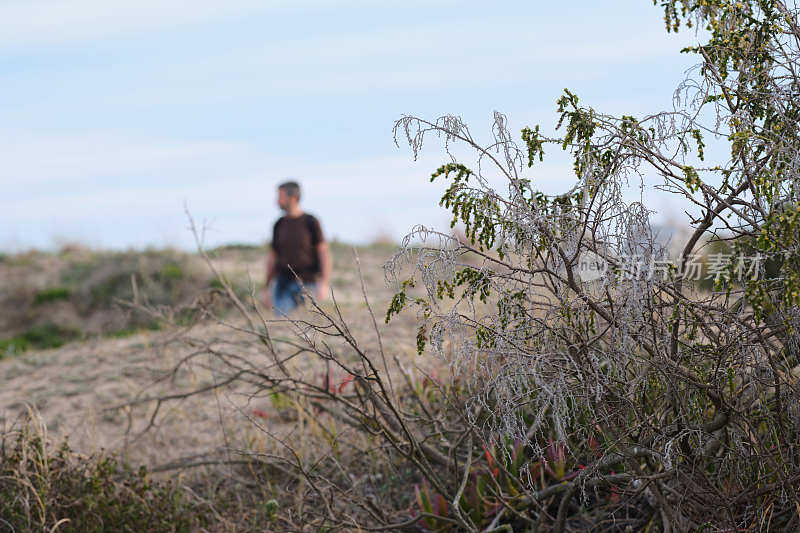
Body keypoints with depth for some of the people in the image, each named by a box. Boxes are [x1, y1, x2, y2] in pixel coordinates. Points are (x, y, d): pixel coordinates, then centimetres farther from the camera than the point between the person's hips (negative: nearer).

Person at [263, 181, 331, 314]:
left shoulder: (311, 222, -3)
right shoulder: (279, 225, 10)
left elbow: (324, 253, -5)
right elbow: (273, 256, 15)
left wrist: (324, 285, -14)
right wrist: (267, 288, 13)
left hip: (307, 284, -3)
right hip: (283, 284, 3)